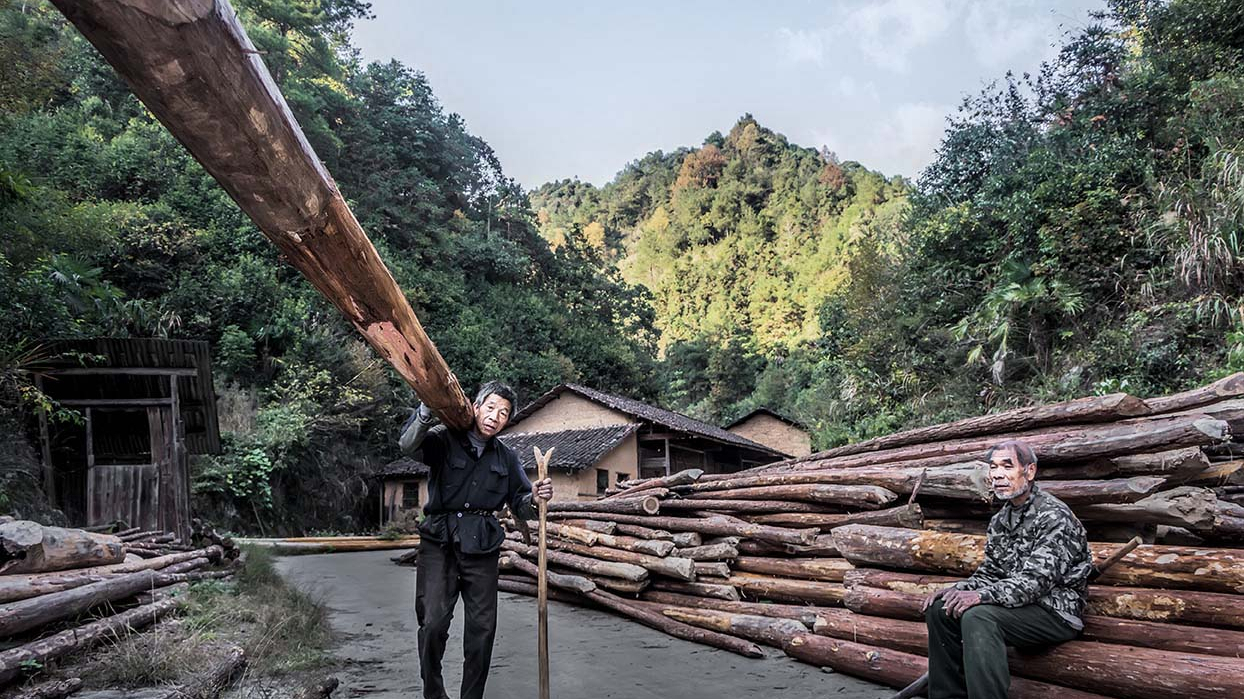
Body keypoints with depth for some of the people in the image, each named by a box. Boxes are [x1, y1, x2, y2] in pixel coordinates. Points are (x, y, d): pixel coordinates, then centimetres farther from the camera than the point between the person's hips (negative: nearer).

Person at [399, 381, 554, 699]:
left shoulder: (506, 457, 13)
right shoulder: (445, 440, 0)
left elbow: (520, 506, 13)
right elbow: (407, 444, -20)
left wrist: (536, 497, -11)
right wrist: (429, 407, -35)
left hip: (482, 549, 3)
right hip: (440, 544, -3)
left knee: (482, 627, 3)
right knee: (433, 622, -12)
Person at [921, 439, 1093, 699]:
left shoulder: (1054, 516, -16)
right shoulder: (1000, 520, 11)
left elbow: (1036, 581, -25)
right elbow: (989, 573, 14)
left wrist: (982, 595, -34)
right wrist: (958, 589, -7)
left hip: (1058, 612, -9)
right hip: (1018, 606, 9)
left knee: (977, 616, -31)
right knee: (940, 609, -2)